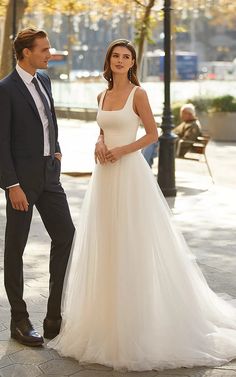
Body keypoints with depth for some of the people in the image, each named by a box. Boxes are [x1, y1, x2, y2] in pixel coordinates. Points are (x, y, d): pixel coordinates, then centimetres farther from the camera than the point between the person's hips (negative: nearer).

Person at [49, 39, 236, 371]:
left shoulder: (138, 94, -5)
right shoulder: (103, 96, 13)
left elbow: (152, 134, -5)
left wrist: (122, 150, -15)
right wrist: (99, 143, 0)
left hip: (129, 172, -6)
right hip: (105, 174, 6)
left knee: (133, 245, -3)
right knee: (106, 244, 10)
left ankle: (137, 322, 9)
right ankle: (108, 317, 22)